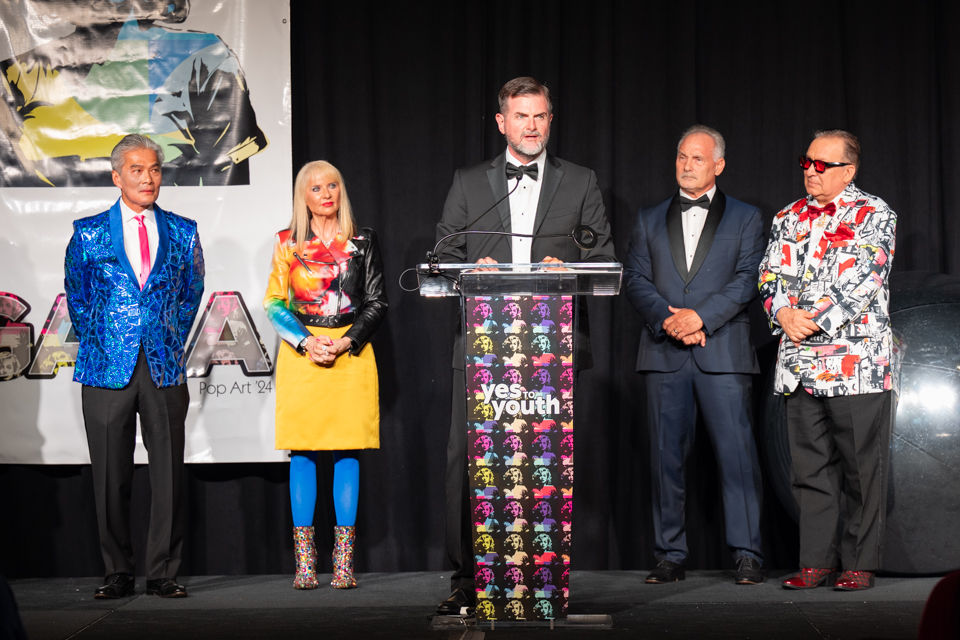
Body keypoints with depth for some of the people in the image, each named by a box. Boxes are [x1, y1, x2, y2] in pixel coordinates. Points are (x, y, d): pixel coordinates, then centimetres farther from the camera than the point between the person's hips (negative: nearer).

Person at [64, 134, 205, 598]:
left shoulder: (182, 232, 9)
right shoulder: (88, 233, 5)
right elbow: (76, 296, 15)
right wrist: (96, 341, 10)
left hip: (165, 366, 1)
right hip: (107, 367, -1)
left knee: (169, 473, -1)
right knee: (111, 476, 1)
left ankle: (163, 573, 7)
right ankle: (118, 573, 11)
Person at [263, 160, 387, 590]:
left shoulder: (362, 241, 7)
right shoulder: (288, 243, 7)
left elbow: (376, 302, 6)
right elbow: (273, 304, 4)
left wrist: (346, 342, -8)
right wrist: (307, 342, -10)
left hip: (351, 352, 0)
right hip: (301, 353, 0)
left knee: (347, 452, -1)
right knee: (302, 453, -1)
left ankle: (344, 560, 3)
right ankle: (305, 560, 3)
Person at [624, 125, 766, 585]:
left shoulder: (745, 219, 10)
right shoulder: (649, 220, 17)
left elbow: (746, 280, -1)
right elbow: (635, 279, 8)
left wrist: (701, 316, -14)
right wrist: (667, 319, -10)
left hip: (723, 352, -2)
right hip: (664, 353, 2)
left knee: (736, 452, -7)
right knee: (666, 456, 2)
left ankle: (747, 555, -2)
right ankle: (670, 556, 8)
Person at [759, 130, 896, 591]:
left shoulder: (874, 215, 0)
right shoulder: (788, 219, 16)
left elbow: (862, 281, -11)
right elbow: (771, 275, 10)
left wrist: (813, 319, -15)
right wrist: (785, 315, -10)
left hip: (857, 363, -5)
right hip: (799, 364, 5)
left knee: (861, 469, -1)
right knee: (811, 467, 6)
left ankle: (860, 564, 6)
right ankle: (817, 561, 12)